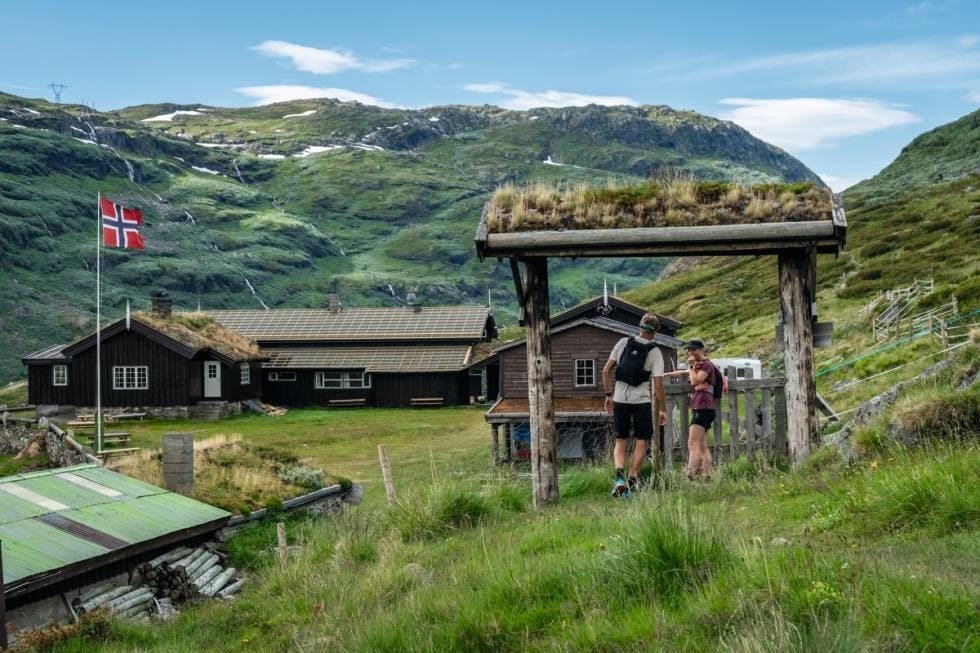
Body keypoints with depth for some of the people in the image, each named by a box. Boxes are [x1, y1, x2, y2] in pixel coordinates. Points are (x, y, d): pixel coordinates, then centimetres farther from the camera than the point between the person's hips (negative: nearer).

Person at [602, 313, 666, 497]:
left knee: (620, 440, 11)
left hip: (619, 399, 3)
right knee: (642, 440, 11)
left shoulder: (623, 343, 3)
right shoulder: (654, 352, -4)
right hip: (641, 401, -2)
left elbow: (606, 372, 3)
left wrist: (608, 395, 14)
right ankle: (632, 481, 8)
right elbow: (658, 385, -9)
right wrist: (663, 408, 1)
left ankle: (619, 475, -10)